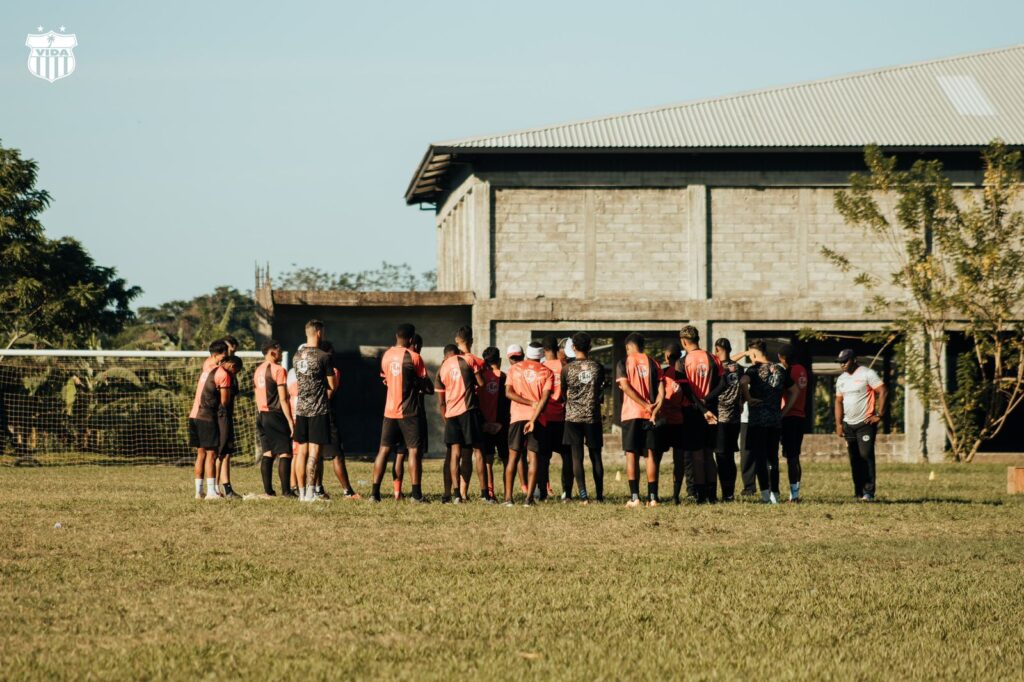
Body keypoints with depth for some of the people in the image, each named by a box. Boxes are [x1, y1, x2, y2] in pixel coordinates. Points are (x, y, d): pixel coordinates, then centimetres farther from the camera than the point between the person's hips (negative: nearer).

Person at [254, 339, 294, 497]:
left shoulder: (258, 371, 13)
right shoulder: (279, 370, -10)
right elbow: (283, 399, -14)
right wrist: (291, 421, -12)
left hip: (262, 415, 8)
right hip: (276, 415, -8)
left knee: (267, 453, 8)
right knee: (285, 453, -5)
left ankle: (268, 490, 5)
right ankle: (285, 490, -10)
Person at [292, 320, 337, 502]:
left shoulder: (297, 356, 9)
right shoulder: (323, 357, -10)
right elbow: (332, 386, -5)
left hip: (301, 409, 6)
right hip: (319, 411, -6)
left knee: (302, 451, 8)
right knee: (314, 452, -5)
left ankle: (302, 492, 10)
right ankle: (310, 492, -8)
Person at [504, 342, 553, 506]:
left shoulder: (514, 368, 7)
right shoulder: (546, 372, 2)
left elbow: (508, 392, -3)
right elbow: (544, 398, -9)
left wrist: (531, 403, -6)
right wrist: (534, 420, -13)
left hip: (517, 418, 1)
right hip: (538, 418, -1)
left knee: (513, 456, 6)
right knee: (533, 457, 1)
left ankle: (508, 497, -1)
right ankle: (529, 498, -6)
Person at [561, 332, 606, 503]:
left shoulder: (567, 368, -4)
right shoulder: (597, 367, 0)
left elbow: (562, 392, 7)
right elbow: (601, 392, 12)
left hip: (573, 417, -1)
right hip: (593, 416, 1)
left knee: (577, 457, -1)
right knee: (596, 456, 9)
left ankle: (583, 494, -11)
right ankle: (599, 494, 11)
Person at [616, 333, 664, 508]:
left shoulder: (624, 363, 1)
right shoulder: (652, 363, 8)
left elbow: (626, 387, -11)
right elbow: (661, 391, -1)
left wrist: (647, 406, -10)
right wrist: (655, 409, -7)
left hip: (631, 414, -2)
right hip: (650, 415, 2)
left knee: (631, 454, 1)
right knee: (650, 454, 4)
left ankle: (634, 497, -6)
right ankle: (652, 497, 0)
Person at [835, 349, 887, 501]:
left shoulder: (867, 374, -8)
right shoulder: (841, 379, 14)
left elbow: (883, 392, -11)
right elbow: (839, 401, 18)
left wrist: (879, 415, -14)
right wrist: (838, 424, 10)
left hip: (866, 423, -7)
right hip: (849, 424, 7)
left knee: (866, 456, -13)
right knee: (854, 459, 7)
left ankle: (869, 492, -13)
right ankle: (859, 492, 12)